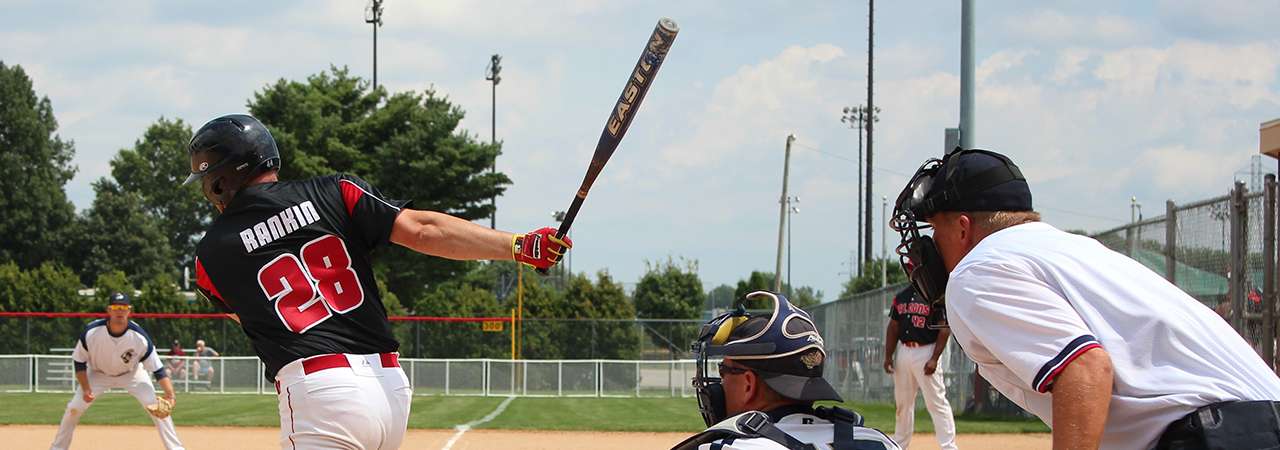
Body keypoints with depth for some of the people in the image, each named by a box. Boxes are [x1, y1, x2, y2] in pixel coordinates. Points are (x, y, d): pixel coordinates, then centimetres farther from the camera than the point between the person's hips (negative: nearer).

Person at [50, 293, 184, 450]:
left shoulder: (139, 337, -31)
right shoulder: (91, 332, -29)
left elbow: (158, 369, -27)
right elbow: (79, 362, -13)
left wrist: (169, 394, -42)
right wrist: (85, 389, -23)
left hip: (132, 374, -1)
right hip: (98, 374, 1)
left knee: (156, 406, -17)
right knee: (74, 408, -8)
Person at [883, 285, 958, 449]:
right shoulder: (900, 297, 12)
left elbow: (945, 329, -11)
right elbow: (893, 327, 16)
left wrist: (934, 359, -17)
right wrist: (888, 356, 6)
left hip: (926, 352, -6)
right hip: (903, 351, 6)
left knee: (936, 402, -11)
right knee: (902, 403, 13)